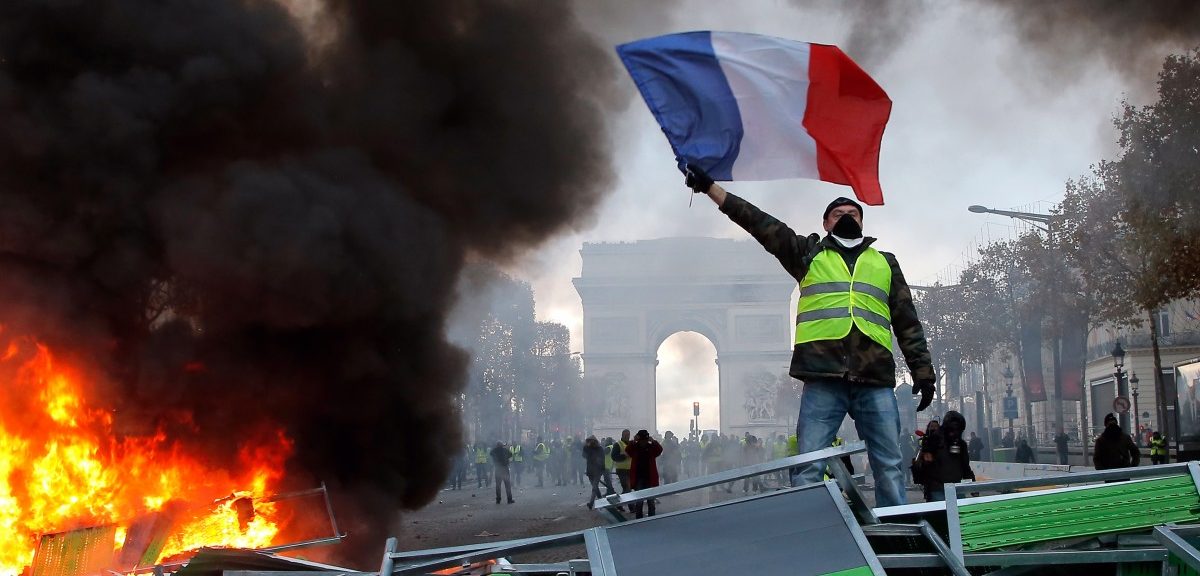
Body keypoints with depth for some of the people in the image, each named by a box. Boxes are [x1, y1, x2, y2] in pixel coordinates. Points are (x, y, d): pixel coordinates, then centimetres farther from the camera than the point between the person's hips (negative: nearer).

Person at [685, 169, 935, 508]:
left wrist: (923, 371, 12)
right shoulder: (809, 254, 18)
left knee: (889, 468, 0)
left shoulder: (884, 263, 23)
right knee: (808, 469, -7)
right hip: (823, 378, -2)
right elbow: (759, 223, 11)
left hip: (876, 381, 2)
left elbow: (907, 322, 21)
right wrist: (710, 187, 4)